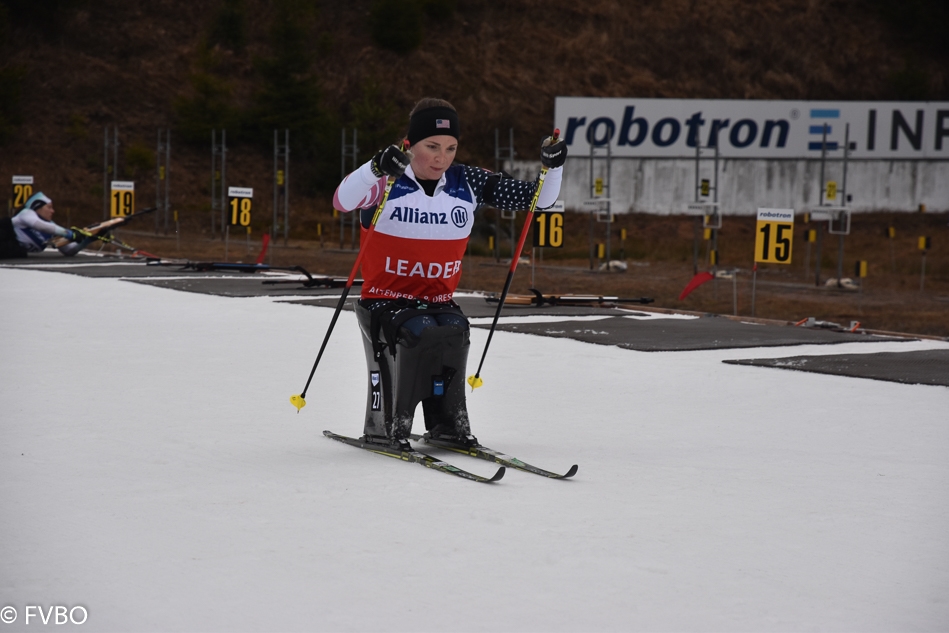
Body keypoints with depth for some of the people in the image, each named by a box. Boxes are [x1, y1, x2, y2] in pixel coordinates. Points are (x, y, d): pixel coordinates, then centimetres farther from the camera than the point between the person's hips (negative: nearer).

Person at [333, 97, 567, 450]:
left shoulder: (467, 184, 3)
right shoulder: (387, 182, -9)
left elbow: (538, 199, 6)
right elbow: (342, 201, -30)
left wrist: (552, 168, -14)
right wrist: (375, 169, -47)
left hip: (440, 301, 3)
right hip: (385, 301, -3)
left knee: (454, 332, -30)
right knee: (421, 332, -33)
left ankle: (448, 421, -14)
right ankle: (384, 426, -17)